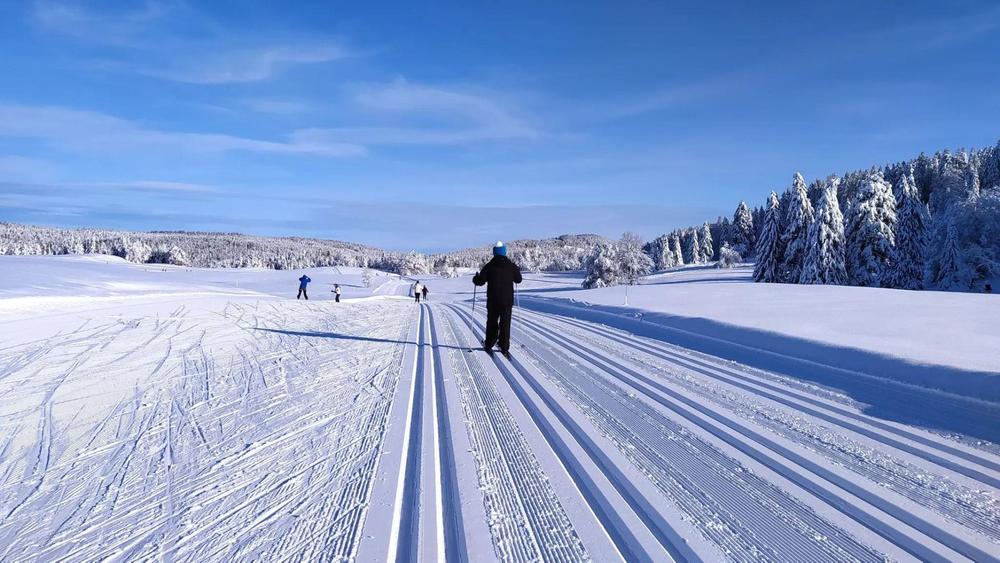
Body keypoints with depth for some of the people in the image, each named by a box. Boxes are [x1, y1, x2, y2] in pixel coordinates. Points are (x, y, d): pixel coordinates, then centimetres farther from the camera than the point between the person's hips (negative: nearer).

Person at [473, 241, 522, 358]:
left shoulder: (489, 266, -6)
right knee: (505, 324, 5)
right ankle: (504, 348, 2)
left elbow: (480, 281, -7)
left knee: (492, 323, 14)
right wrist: (517, 271, 31)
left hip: (493, 300, 0)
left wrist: (475, 278, 16)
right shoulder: (511, 266, -1)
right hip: (507, 300, 0)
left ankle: (489, 345, 18)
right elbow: (518, 280, 11)